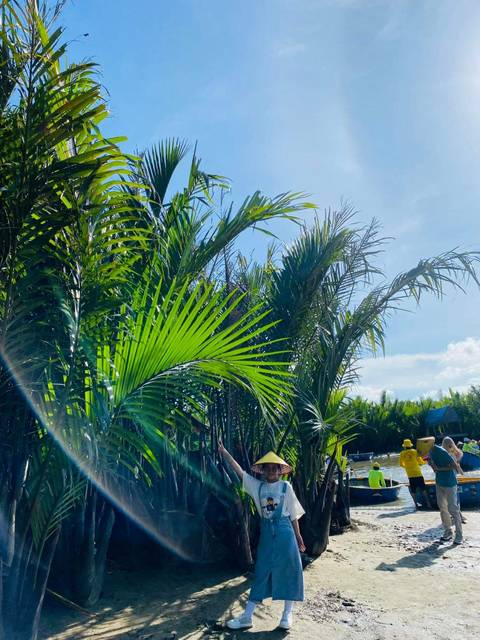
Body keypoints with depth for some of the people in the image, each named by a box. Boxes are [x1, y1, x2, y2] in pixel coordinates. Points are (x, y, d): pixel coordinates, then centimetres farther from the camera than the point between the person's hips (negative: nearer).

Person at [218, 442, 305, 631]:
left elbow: (293, 514, 2)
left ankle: (287, 614, 24)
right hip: (266, 532, 2)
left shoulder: (286, 487, -5)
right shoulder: (258, 486, 0)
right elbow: (240, 471, -4)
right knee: (262, 572, 8)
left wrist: (298, 537, 5)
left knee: (288, 570, 6)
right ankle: (247, 616, 15)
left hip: (284, 532, -2)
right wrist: (224, 452, -10)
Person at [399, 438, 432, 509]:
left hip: (410, 474, 1)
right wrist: (426, 461, 25)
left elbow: (401, 464, 10)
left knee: (413, 491, 9)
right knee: (423, 489, 9)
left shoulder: (402, 454, 3)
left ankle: (416, 504, 6)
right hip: (418, 473, -1)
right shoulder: (415, 451, -1)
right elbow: (421, 462, 4)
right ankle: (428, 503, 7)